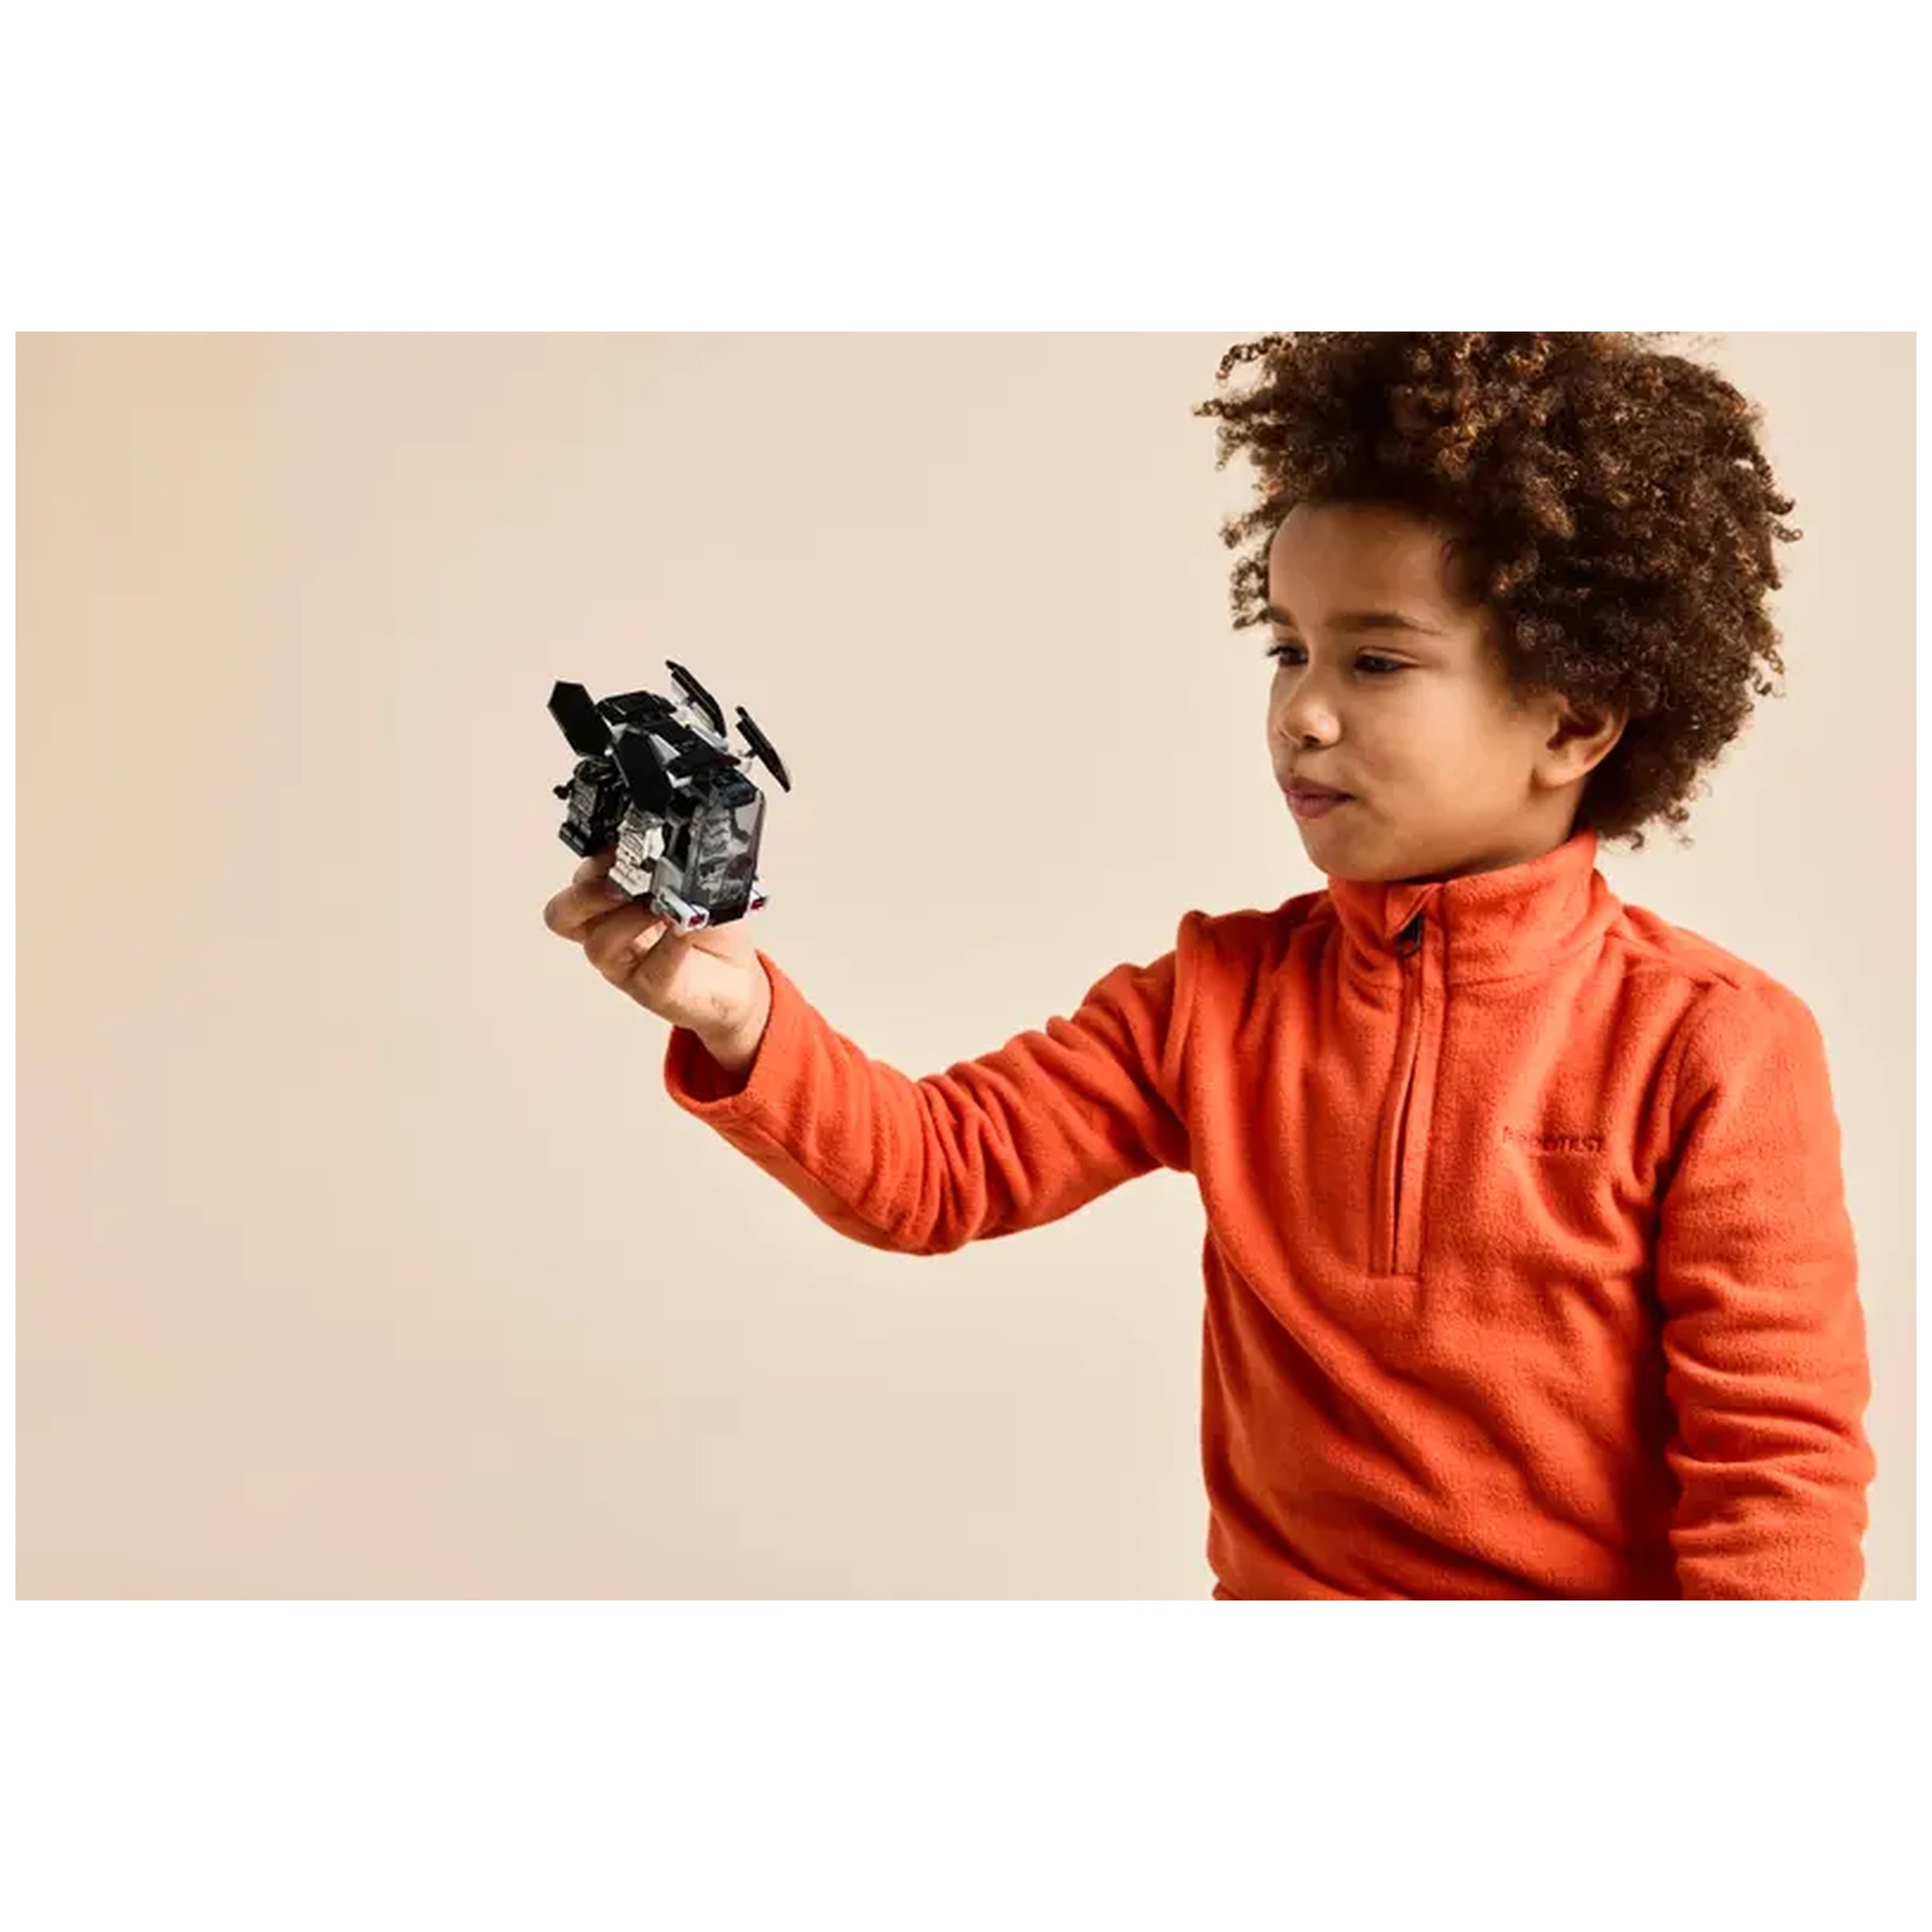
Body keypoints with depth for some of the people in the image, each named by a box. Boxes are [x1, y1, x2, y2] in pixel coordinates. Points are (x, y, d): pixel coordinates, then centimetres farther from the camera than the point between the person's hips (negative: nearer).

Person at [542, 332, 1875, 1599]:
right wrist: (739, 1017, -17)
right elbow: (937, 1168, -1)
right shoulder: (1217, 994, 3)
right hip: (1276, 1580, 2)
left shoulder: (1712, 1047, -10)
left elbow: (1776, 1468, -8)